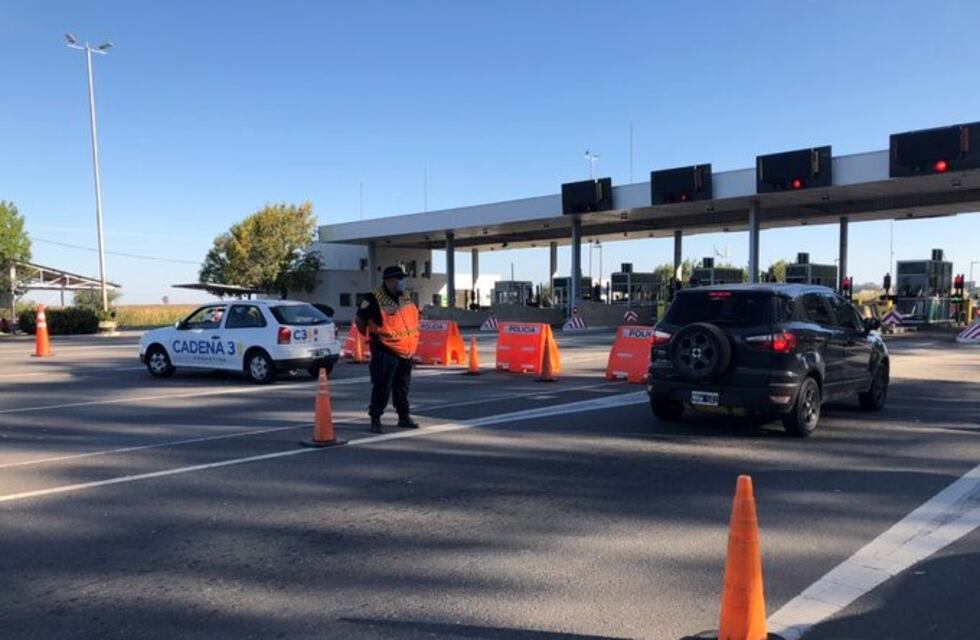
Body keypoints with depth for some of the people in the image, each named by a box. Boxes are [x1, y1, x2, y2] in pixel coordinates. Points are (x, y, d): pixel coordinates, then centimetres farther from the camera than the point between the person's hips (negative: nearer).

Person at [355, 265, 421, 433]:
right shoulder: (373, 299, -15)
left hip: (407, 351, 7)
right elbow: (359, 320, -5)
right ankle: (375, 420, 7)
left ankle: (404, 417, 27)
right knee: (382, 387, -4)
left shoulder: (405, 297, 8)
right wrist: (373, 336, 5)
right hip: (385, 352, -7)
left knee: (403, 387, 16)